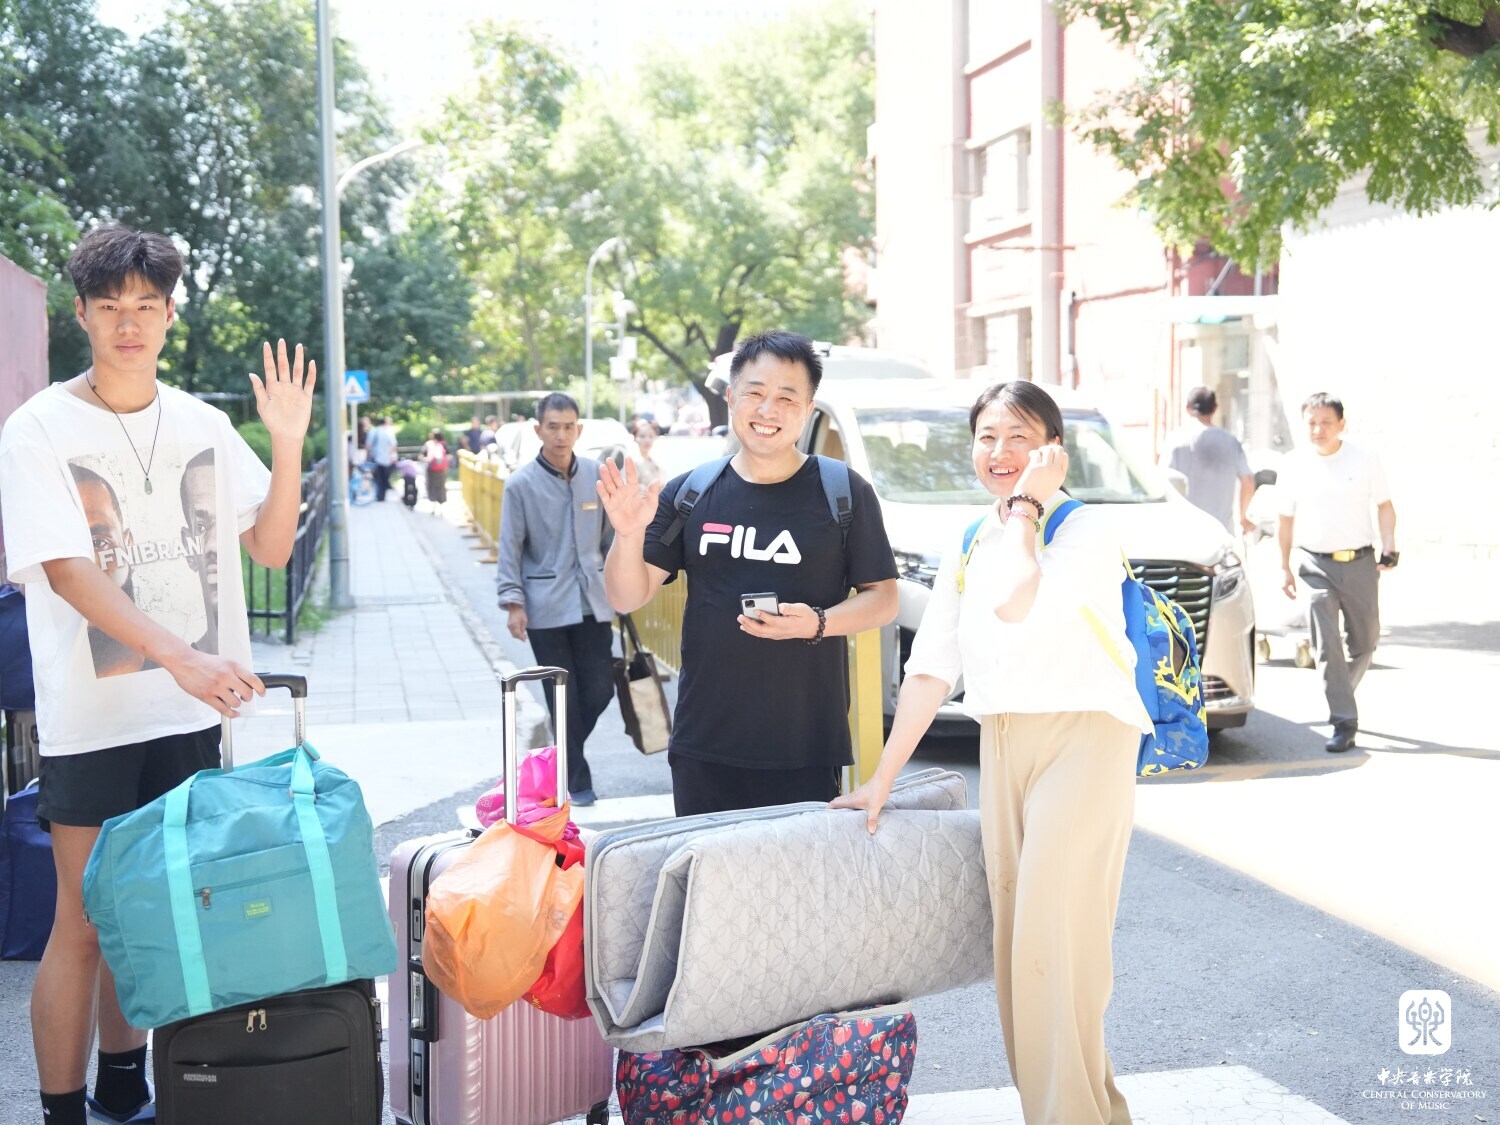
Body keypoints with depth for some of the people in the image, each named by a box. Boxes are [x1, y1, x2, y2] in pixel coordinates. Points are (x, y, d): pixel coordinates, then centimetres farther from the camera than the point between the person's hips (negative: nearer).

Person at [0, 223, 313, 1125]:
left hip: (191, 712, 5)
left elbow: (270, 546, 7)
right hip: (92, 718, -5)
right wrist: (182, 656, -28)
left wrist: (288, 445, -9)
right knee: (85, 925, -1)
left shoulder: (204, 426, 6)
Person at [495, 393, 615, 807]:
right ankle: (576, 780, 15)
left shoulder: (596, 474, 4)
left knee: (599, 691, 3)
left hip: (593, 602, 3)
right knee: (564, 697, 3)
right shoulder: (521, 483, -5)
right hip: (546, 607, -3)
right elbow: (510, 547, -3)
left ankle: (563, 752, 29)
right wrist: (513, 601, -8)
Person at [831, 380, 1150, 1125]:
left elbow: (1016, 600, -25)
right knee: (1014, 942, 6)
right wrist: (882, 778, 13)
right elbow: (930, 670, 15)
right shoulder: (965, 550, 14)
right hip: (1001, 749, 7)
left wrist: (1028, 504, -13)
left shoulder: (1086, 531, -6)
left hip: (1083, 739, -7)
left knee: (1054, 942, -12)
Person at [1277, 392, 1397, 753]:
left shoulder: (1364, 459, 0)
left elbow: (1384, 506, 7)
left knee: (1364, 642, 9)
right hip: (1315, 566, 0)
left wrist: (1388, 549, -5)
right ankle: (1344, 721, -8)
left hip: (1359, 562, 1)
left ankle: (1343, 694, 36)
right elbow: (1286, 519, 11)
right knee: (1326, 645, -10)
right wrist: (1284, 567, 8)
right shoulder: (1294, 466, 3)